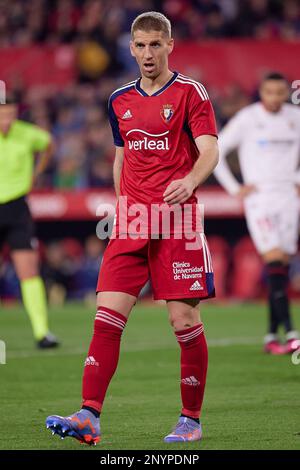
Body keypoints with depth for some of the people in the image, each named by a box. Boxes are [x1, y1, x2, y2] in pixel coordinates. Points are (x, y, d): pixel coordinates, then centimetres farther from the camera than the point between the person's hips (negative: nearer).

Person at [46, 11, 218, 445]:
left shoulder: (189, 93, -1)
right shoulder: (120, 100, 15)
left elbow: (209, 152, -10)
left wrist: (189, 181, -30)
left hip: (177, 222, -4)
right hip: (131, 225, 4)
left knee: (184, 319, -4)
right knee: (107, 315, -7)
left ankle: (191, 420, 9)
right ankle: (89, 416, -12)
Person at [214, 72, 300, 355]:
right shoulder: (247, 118, -5)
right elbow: (215, 152, -1)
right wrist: (235, 189, -4)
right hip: (259, 199, -4)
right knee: (275, 263, -17)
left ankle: (272, 337, 9)